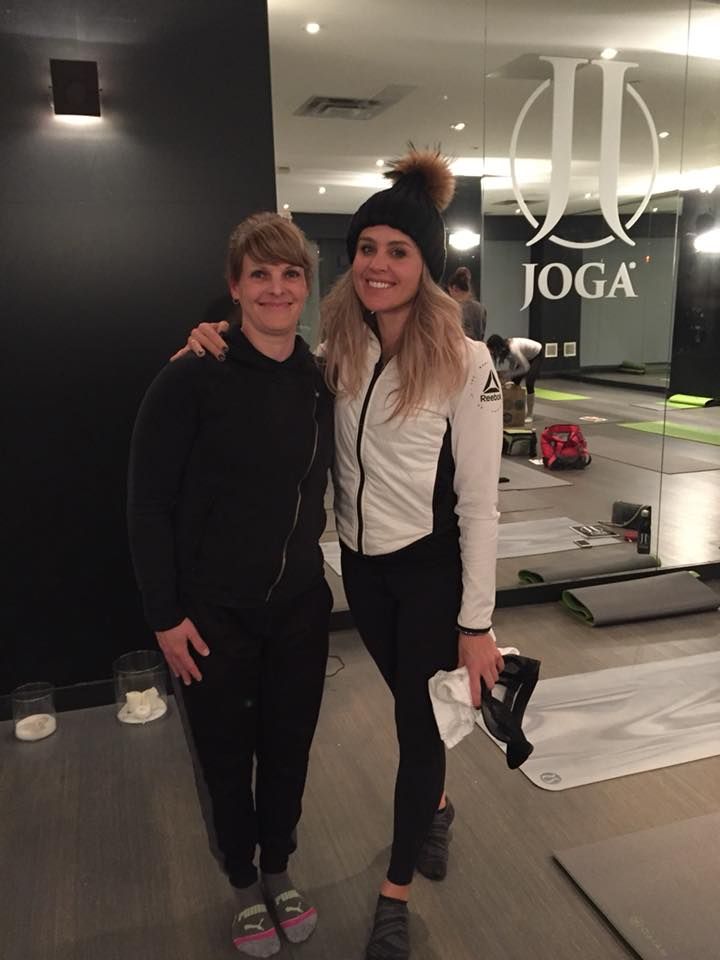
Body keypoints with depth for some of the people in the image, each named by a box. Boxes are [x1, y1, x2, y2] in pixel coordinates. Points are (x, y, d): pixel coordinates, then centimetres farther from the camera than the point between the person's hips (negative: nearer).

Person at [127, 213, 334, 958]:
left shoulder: (319, 382, 0)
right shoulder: (192, 379, -15)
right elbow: (148, 503, -12)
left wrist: (310, 562, 9)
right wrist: (165, 613, -12)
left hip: (300, 607, 4)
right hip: (214, 614, -4)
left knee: (289, 748, 17)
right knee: (227, 755, 15)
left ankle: (279, 869, 44)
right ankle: (244, 882, 41)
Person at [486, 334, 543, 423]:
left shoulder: (513, 349, -39)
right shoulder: (505, 348, -16)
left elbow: (526, 367, -33)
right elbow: (512, 363, -4)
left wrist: (511, 374, -24)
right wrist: (509, 378, -14)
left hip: (537, 355, -8)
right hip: (527, 356, 8)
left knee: (529, 383, -18)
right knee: (514, 382, 1)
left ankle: (529, 415, -8)